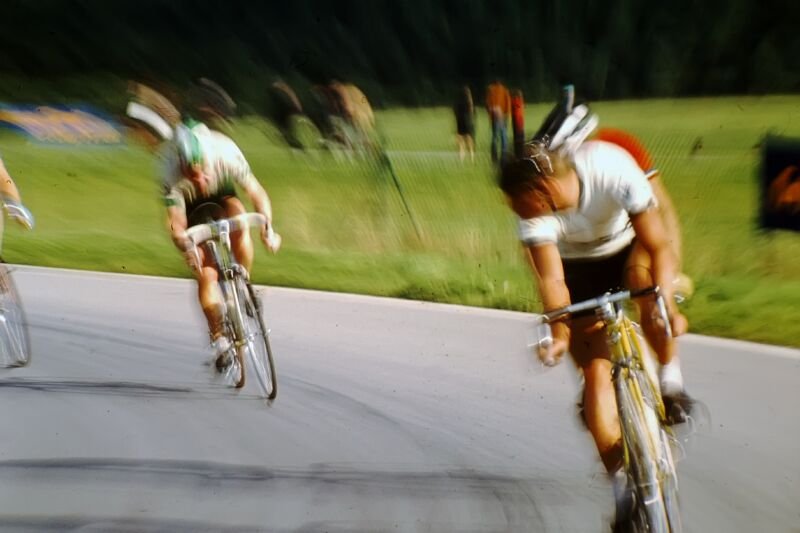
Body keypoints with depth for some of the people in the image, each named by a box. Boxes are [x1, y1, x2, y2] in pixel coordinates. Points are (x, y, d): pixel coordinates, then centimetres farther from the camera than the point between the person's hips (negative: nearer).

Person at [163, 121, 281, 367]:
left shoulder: (226, 154, -36)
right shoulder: (173, 176, -38)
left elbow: (256, 192, -28)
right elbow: (176, 224, -37)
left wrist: (267, 228, -44)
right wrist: (187, 247, -58)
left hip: (222, 197, 1)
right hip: (193, 208, -1)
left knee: (240, 226, -32)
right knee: (206, 273, -11)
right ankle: (219, 340, 1)